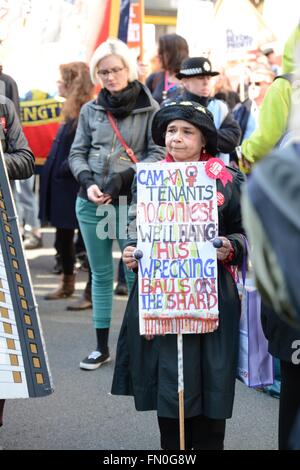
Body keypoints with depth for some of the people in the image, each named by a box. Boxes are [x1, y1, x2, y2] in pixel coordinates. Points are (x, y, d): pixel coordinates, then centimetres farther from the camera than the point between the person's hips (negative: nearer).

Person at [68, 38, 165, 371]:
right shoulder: (90, 110, 6)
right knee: (101, 275, 10)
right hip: (91, 204, 3)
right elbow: (77, 153, 8)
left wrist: (123, 179, -17)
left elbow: (156, 154, -5)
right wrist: (88, 182, -10)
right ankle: (101, 347, 18)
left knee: (136, 275, -2)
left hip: (131, 204, -3)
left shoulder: (149, 108, -2)